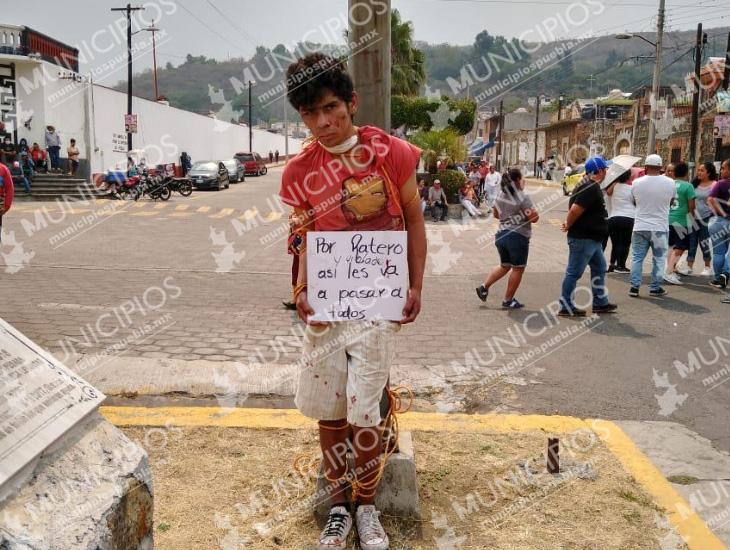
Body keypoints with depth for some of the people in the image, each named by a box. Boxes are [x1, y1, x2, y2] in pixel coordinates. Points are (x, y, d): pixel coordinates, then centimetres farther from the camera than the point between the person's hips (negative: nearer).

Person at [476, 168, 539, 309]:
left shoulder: (501, 196, 8)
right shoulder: (523, 197, -13)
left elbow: (496, 214, 21)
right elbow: (534, 218, -14)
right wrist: (535, 212, 5)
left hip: (501, 235, 7)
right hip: (518, 237, -7)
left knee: (504, 266, 23)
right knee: (518, 269, 6)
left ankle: (484, 286, 14)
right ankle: (508, 300, 10)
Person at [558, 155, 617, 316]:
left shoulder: (588, 185, 13)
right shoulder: (591, 188, -21)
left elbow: (573, 207, 18)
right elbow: (575, 209, -28)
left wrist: (568, 223, 7)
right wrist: (568, 225, -13)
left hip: (592, 238, 11)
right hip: (583, 238, -11)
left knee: (599, 268, 19)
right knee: (574, 272, -3)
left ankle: (600, 303, 28)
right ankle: (566, 307, 5)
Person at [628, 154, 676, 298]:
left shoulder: (636, 182, -5)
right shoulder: (670, 183, -6)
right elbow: (671, 201, 10)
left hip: (640, 227, 1)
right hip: (660, 228, -1)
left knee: (637, 257, 9)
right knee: (658, 259, 9)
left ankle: (634, 287, 7)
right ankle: (655, 288, 13)